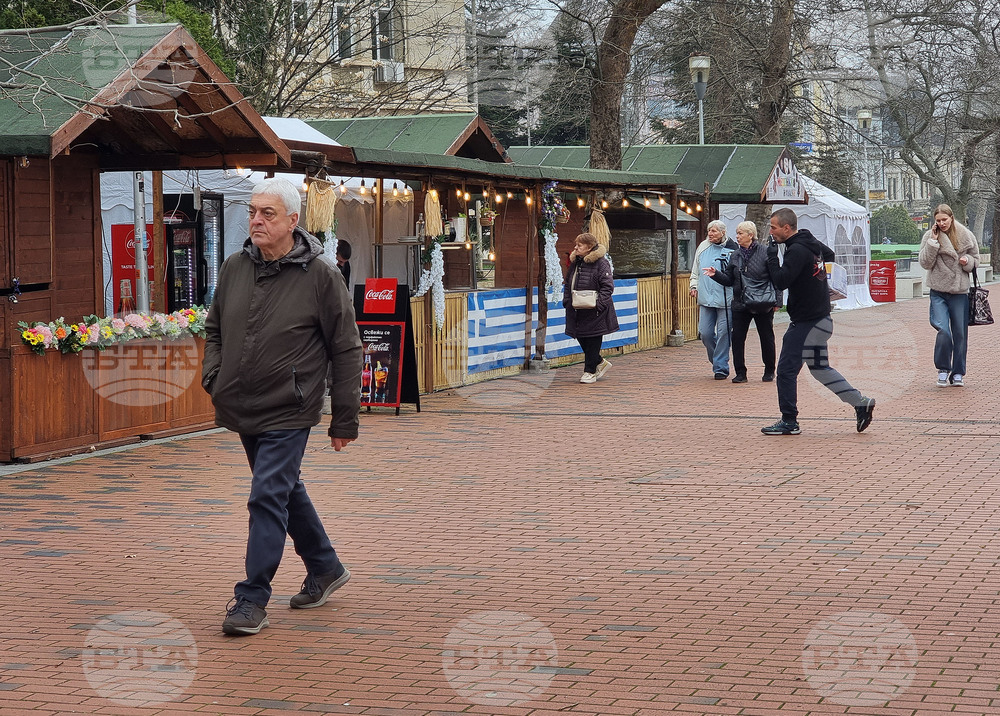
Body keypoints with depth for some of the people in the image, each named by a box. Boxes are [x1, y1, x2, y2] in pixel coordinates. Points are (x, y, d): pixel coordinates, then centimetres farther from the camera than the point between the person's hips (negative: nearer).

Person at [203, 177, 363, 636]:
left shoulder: (320, 276, -10)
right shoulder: (234, 268, 4)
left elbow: (346, 351, -6)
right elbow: (214, 328, 20)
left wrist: (345, 420, -6)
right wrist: (213, 377, 2)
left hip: (287, 412, -6)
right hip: (242, 408, 6)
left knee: (268, 497, -10)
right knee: (286, 491, 19)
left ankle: (252, 599, -3)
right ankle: (326, 569, 36)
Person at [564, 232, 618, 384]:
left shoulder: (601, 263, -11)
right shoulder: (575, 263, 12)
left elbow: (607, 286, -13)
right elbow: (568, 284, 21)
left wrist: (599, 304, -21)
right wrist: (566, 301, 8)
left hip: (594, 312, -7)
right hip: (576, 311, 7)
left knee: (593, 341, 0)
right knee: (581, 338, 10)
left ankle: (590, 371, 8)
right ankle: (600, 362, 29)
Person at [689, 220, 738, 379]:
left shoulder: (732, 250, -1)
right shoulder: (703, 248, 13)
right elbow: (696, 271, 22)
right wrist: (694, 286, 8)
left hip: (726, 299, -4)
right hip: (706, 299, 4)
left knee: (723, 333, -3)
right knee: (705, 333, 2)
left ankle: (720, 367, 4)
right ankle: (718, 360, 25)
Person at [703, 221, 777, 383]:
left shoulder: (765, 253, -7)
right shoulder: (735, 256, 8)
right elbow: (729, 280, 11)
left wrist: (776, 301, -9)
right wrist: (716, 274, -8)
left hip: (762, 304, -4)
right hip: (740, 304, 4)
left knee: (766, 338, 8)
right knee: (737, 338, 0)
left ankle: (769, 371, 22)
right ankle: (740, 373, 8)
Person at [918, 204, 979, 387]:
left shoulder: (966, 236, 2)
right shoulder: (929, 237, -1)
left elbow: (975, 260, 13)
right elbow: (925, 263, -6)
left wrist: (968, 260, -10)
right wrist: (933, 242, -14)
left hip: (960, 291, 2)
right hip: (938, 291, -2)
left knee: (960, 333, 6)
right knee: (943, 330, -16)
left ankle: (958, 373, 18)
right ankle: (943, 369, 1)